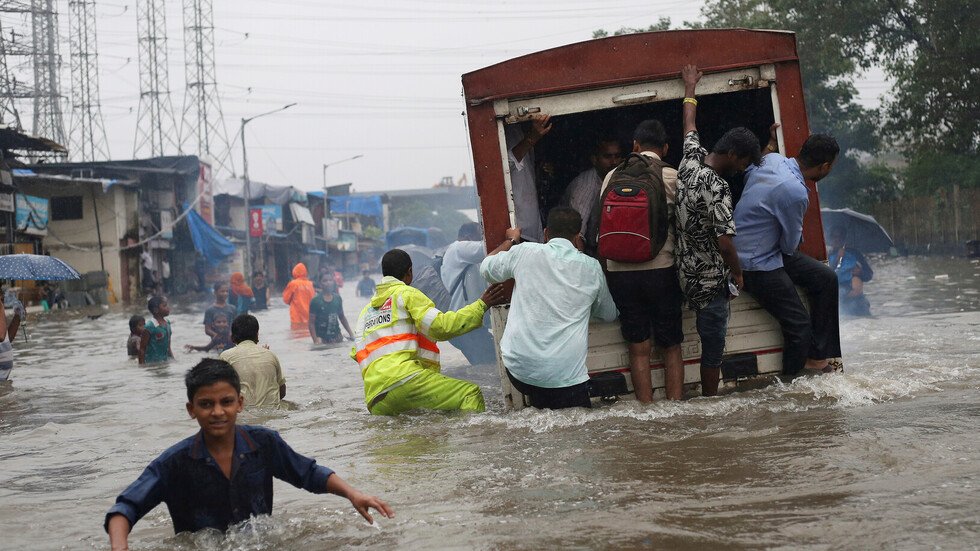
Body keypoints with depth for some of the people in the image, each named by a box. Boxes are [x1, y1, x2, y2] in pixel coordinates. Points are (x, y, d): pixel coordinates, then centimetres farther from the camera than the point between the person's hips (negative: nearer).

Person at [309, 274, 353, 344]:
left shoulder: (337, 298, 7)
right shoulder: (316, 301, -6)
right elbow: (312, 323, -7)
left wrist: (350, 333, 11)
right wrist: (315, 339, -19)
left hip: (337, 337, 4)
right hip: (322, 339, -4)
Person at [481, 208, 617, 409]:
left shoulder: (524, 253, 1)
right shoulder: (591, 268, 5)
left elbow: (486, 269, 21)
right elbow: (609, 314, 22)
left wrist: (510, 240, 37)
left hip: (519, 368, 2)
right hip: (565, 376, -2)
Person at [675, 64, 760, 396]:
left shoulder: (691, 161, 1)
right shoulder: (717, 188, -23)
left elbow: (690, 127, 21)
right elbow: (725, 243, -28)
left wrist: (690, 88, 37)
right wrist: (738, 274, -10)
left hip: (687, 272, 9)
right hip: (710, 279, -9)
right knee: (713, 347, -1)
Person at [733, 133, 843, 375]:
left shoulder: (772, 160, -5)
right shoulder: (795, 192, -29)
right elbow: (791, 245, -13)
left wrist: (770, 146, 29)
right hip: (757, 265, -10)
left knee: (826, 278, 13)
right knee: (799, 327, -6)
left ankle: (818, 355, 19)